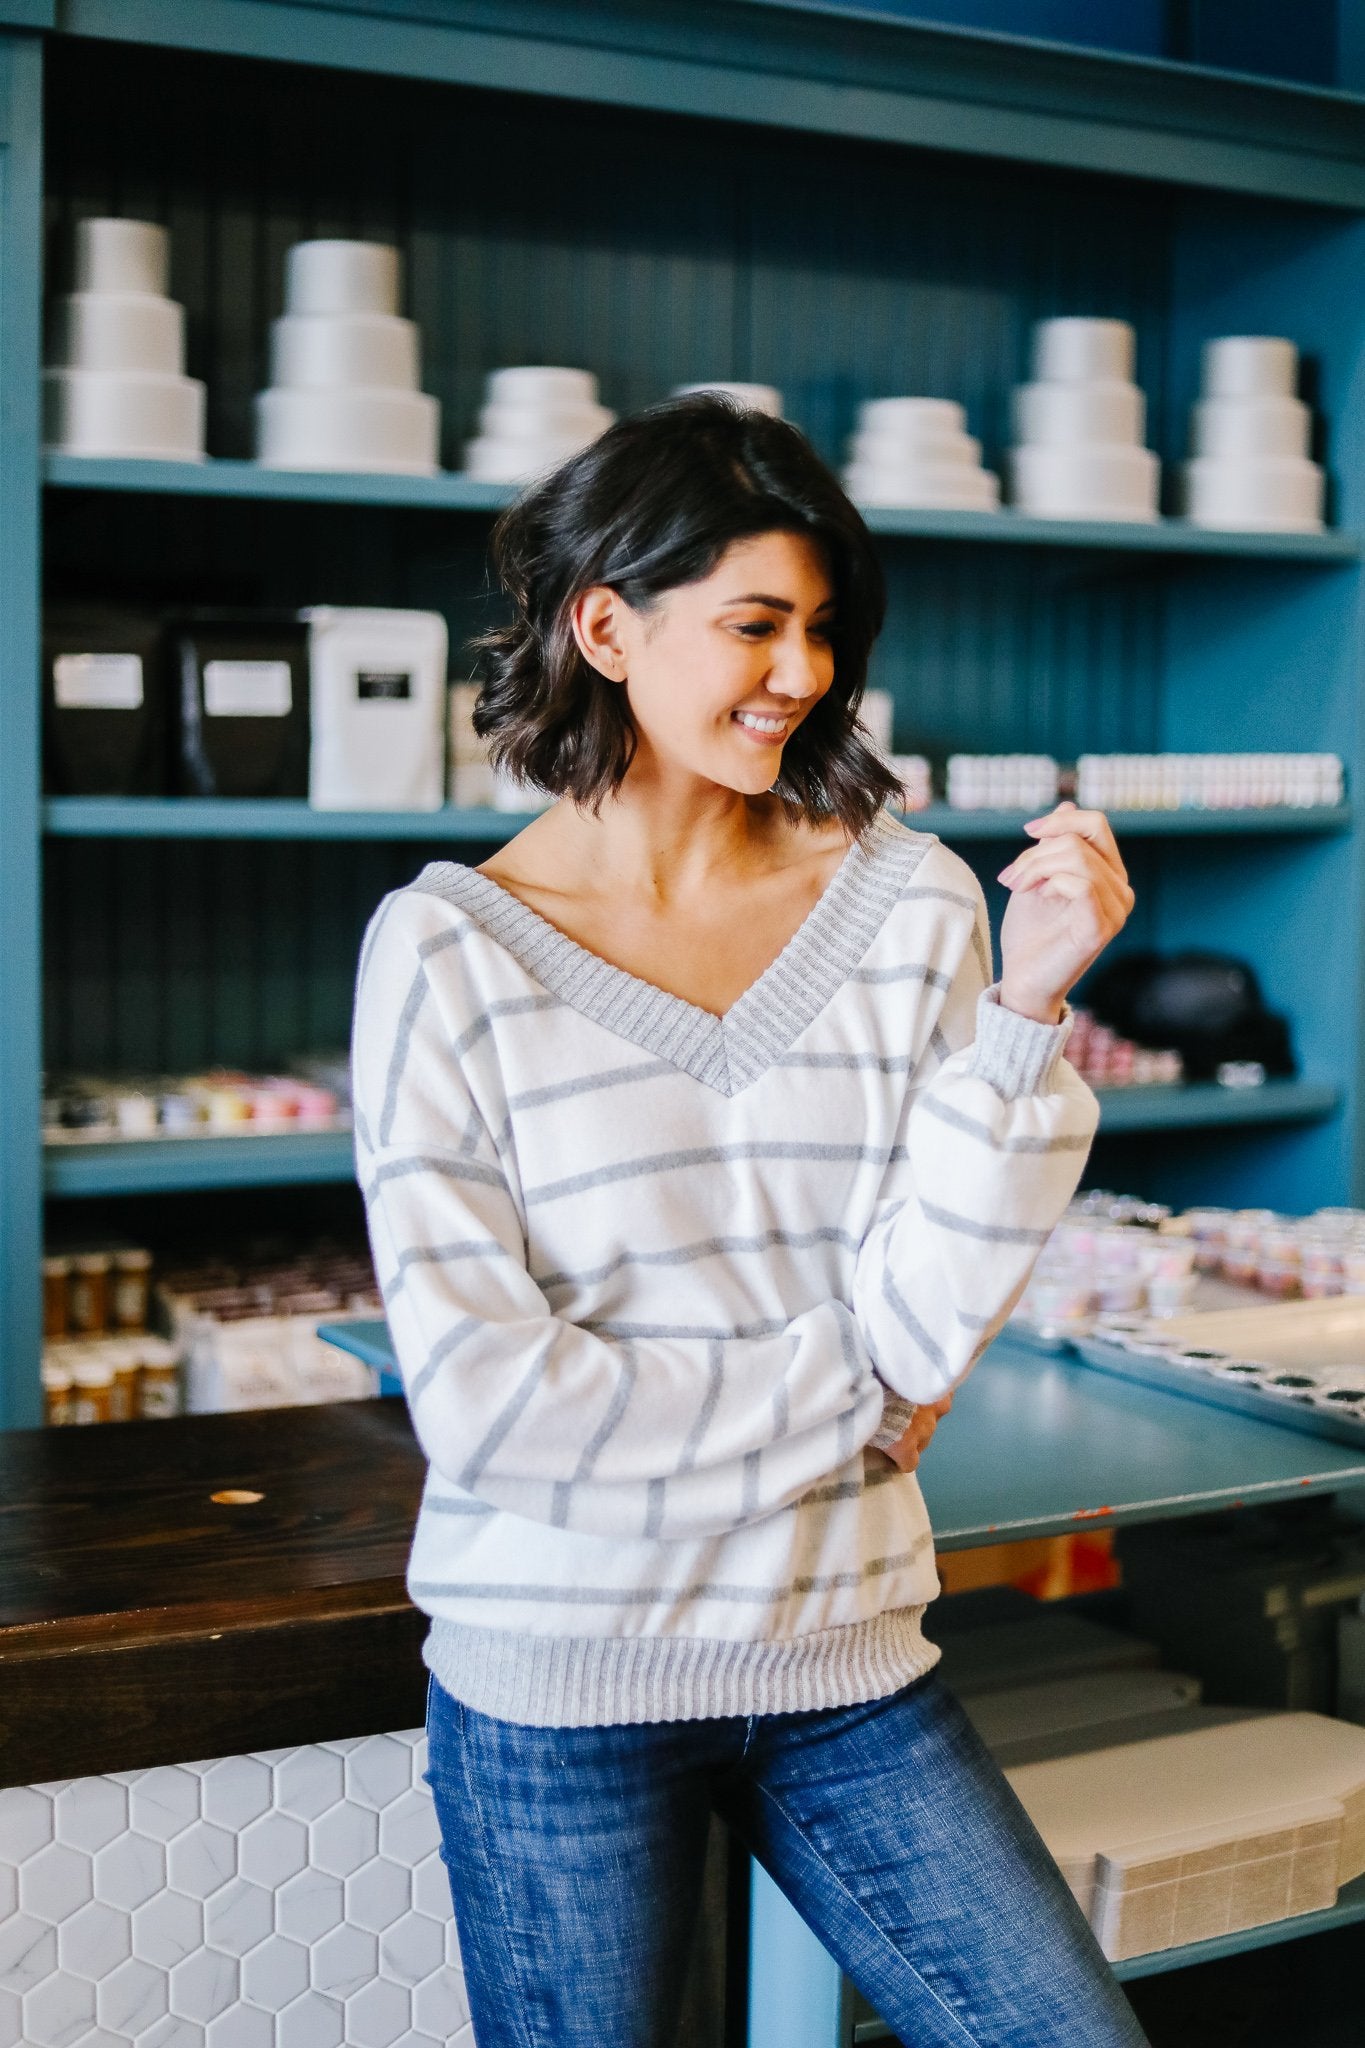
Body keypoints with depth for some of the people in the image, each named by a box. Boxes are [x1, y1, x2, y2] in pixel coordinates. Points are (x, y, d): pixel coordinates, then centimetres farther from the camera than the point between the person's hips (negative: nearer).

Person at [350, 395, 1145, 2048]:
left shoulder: (911, 903, -2)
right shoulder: (450, 949, -9)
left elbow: (923, 1320, -8)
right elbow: (482, 1396, -14)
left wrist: (1027, 1008, -18)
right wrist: (854, 1408, -8)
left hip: (848, 1660, 3)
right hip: (561, 1679, -2)